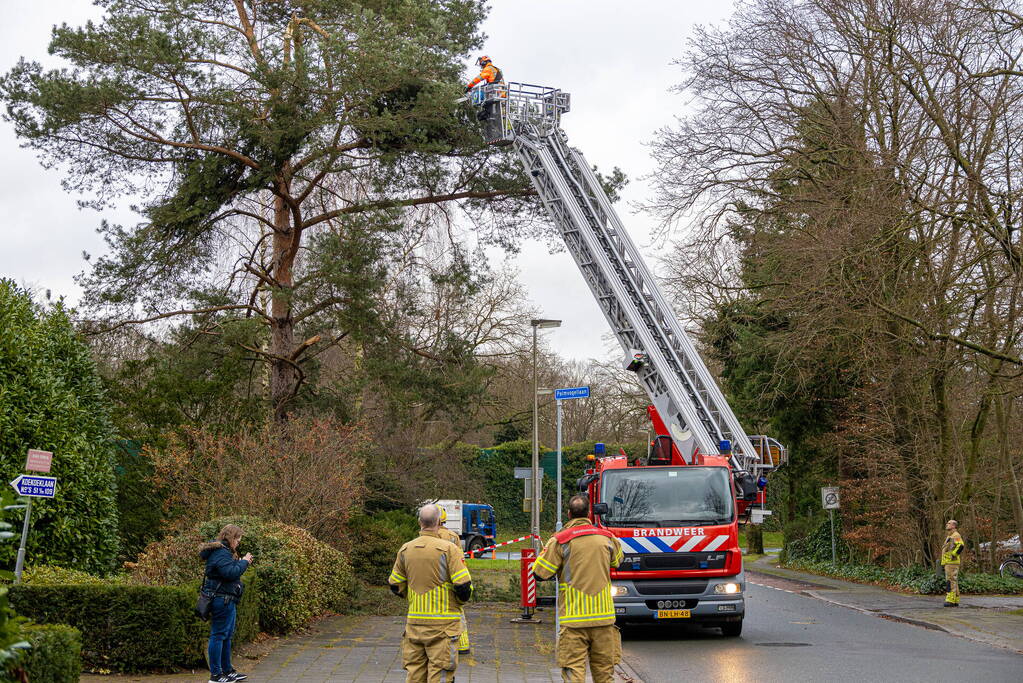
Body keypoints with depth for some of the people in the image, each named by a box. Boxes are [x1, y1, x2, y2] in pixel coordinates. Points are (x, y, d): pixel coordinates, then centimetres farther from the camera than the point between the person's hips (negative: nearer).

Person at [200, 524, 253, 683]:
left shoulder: (223, 551, 17)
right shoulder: (221, 552, -17)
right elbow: (230, 572, -27)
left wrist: (241, 562, 6)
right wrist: (244, 562, -15)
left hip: (227, 600, 11)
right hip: (221, 599, -11)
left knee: (227, 635, 17)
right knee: (218, 635, -6)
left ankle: (227, 670, 26)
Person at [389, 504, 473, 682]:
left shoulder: (405, 550, 3)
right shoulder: (449, 549, -12)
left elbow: (396, 586, 10)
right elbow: (464, 587, -15)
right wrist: (461, 600, 7)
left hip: (414, 622, 5)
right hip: (442, 624, -5)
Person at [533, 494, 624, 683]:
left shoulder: (560, 540, -7)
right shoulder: (606, 537, 6)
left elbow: (540, 574, -3)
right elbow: (617, 561, 27)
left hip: (574, 617, -3)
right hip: (604, 617, 3)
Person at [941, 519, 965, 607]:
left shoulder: (956, 535, -9)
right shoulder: (949, 537, 24)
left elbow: (961, 546, -25)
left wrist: (953, 555, -22)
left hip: (952, 562, -10)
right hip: (948, 563, 10)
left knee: (951, 581, -13)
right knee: (953, 581, 9)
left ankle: (950, 600, -17)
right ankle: (956, 601, 11)